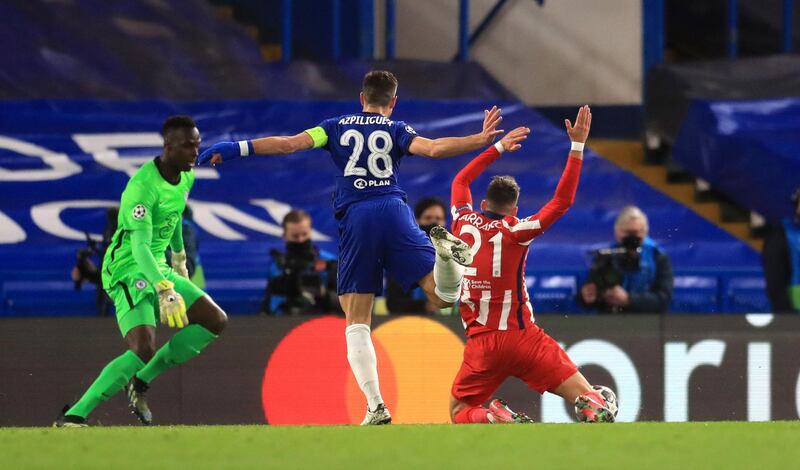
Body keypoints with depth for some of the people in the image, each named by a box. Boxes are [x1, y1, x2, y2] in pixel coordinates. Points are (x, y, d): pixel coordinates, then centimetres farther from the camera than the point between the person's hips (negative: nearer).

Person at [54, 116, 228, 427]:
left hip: (158, 269, 9)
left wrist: (179, 256, 39)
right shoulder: (143, 186, -25)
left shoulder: (186, 177, 5)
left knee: (216, 321, 4)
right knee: (143, 349, -27)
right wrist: (165, 290, -47)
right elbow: (140, 246, -35)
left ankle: (141, 382, 7)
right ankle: (73, 416, -23)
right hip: (128, 270, -9)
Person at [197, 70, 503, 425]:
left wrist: (240, 148, 14)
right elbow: (433, 149, -4)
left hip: (355, 219, 1)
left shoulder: (338, 127, 18)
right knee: (443, 296, -2)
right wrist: (481, 140, -2)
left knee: (357, 324, 5)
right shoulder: (395, 130, 15)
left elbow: (288, 144, 9)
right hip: (393, 209, -1)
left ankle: (376, 407, -8)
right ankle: (443, 248, -35)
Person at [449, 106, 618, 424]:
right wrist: (577, 145, -2)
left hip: (481, 345, 2)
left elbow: (461, 180, 27)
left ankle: (496, 419, -19)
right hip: (521, 337, -2)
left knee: (460, 413, 16)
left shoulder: (463, 222, 7)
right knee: (596, 399, -1)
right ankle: (593, 406, -39)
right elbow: (562, 201, -2)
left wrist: (499, 147, 33)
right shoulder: (514, 231, -3)